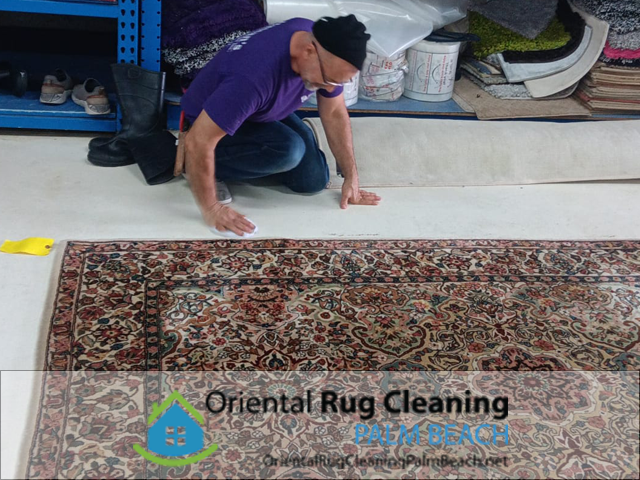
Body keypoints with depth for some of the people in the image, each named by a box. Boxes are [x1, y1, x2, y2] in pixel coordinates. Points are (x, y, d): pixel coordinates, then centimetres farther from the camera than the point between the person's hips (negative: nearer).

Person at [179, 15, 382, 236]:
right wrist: (211, 209, -30)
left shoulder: (326, 56, -19)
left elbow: (334, 113, -5)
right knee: (288, 149, -32)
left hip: (263, 112, 7)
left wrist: (351, 178, -4)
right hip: (208, 123, -7)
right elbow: (197, 142, -38)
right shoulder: (254, 76, -42)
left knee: (315, 180, -3)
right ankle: (206, 165, -9)